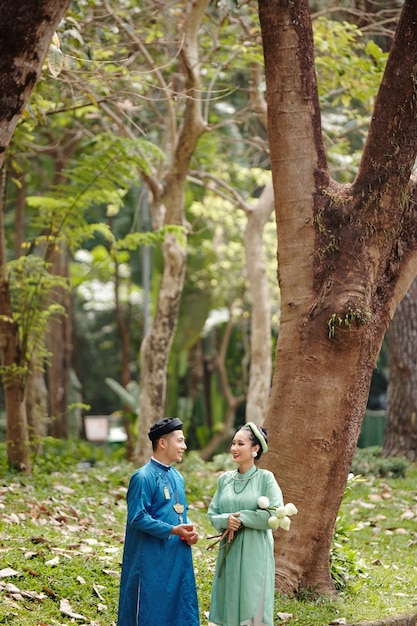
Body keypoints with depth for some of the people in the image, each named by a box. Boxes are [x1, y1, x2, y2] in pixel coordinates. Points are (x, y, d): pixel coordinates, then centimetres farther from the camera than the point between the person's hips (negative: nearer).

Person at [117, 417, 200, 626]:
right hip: (152, 560, -8)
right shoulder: (143, 477, -14)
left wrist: (189, 530, -3)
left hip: (178, 558, 8)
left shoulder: (177, 477, 11)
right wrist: (173, 530, -23)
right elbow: (137, 517, -18)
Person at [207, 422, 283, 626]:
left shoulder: (265, 478, -5)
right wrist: (227, 520, -13)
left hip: (254, 553, -4)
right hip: (229, 553, 4)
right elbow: (212, 514, 8)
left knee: (252, 608, -2)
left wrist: (241, 518, -13)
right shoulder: (224, 479, 8)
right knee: (229, 606, 7)